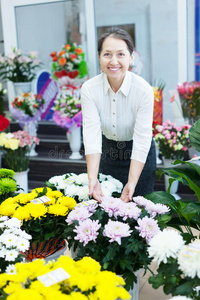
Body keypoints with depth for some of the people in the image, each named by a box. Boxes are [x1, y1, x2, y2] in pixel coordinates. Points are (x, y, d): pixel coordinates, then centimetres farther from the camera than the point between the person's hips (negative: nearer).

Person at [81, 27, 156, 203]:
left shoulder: (144, 90, -24)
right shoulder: (89, 89, -18)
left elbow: (142, 139, -25)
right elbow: (91, 133, -25)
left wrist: (132, 183, -33)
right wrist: (92, 178, -35)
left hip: (140, 155, -2)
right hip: (108, 150, 2)